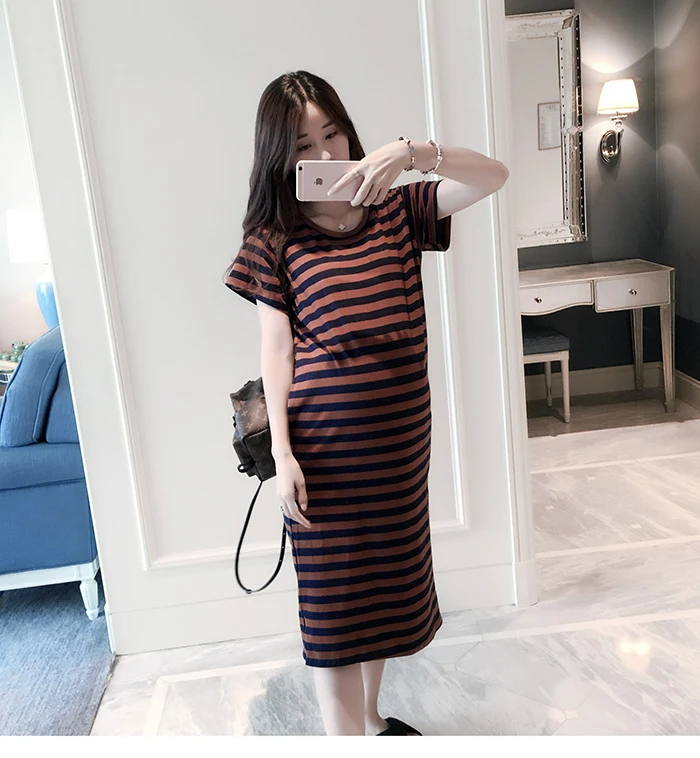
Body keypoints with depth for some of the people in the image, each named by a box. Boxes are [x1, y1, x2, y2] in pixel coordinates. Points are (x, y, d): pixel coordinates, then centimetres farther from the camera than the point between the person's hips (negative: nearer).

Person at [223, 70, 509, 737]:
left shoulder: (396, 210, 5)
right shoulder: (273, 238, -3)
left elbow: (494, 176, -4)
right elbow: (276, 350, -5)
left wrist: (415, 150, -21)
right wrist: (282, 453, -11)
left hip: (400, 438, 4)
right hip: (324, 443, -4)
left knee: (384, 582, 19)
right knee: (333, 600, 5)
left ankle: (371, 716, 41)